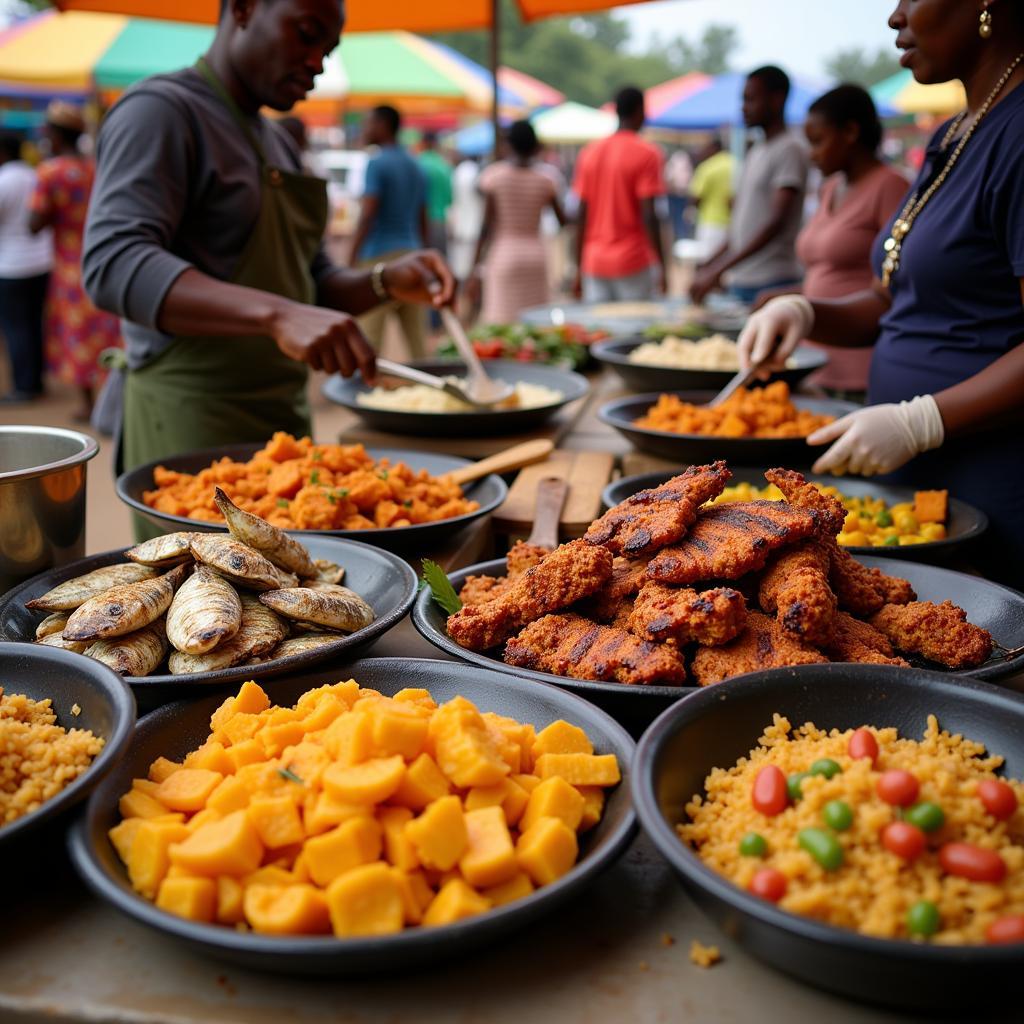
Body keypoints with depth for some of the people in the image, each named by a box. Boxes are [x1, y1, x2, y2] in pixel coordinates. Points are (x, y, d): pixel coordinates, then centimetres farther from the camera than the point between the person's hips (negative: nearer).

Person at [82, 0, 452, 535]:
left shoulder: (278, 142, 18)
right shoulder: (160, 110, -8)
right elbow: (113, 264, -23)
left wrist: (383, 282, 0)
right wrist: (278, 314, -35)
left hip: (283, 415, 8)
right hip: (192, 425, -8)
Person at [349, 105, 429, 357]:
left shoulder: (377, 163, -7)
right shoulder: (416, 167, 17)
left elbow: (367, 217, -15)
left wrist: (351, 262, -15)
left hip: (381, 254, -8)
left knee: (368, 341, -6)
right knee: (418, 337, 8)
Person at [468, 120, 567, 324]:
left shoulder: (494, 175, -5)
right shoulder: (545, 177, 1)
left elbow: (487, 225, -7)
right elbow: (563, 220, 7)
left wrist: (476, 263, -2)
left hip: (503, 254, -2)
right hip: (535, 254, 2)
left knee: (502, 321, -2)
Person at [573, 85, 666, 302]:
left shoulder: (590, 152, 8)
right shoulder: (647, 154, -7)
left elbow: (581, 216, 7)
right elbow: (649, 215, -13)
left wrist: (579, 269, 11)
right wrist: (661, 267, -8)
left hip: (594, 262, 5)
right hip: (633, 262, -5)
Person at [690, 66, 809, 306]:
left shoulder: (789, 151, -8)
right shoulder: (755, 152, 18)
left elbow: (777, 222, -19)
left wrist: (719, 269, -25)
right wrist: (709, 267, 13)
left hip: (773, 284, -8)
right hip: (741, 281, 8)